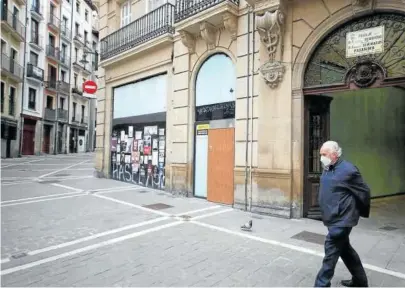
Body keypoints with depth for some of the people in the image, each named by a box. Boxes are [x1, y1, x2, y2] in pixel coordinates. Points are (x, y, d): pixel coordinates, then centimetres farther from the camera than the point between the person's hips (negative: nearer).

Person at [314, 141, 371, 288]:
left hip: (342, 219, -9)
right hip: (332, 219, 9)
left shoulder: (348, 170, -18)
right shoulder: (327, 170, 7)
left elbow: (364, 192, -8)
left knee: (331, 251, -2)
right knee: (345, 249, 21)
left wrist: (362, 212, 5)